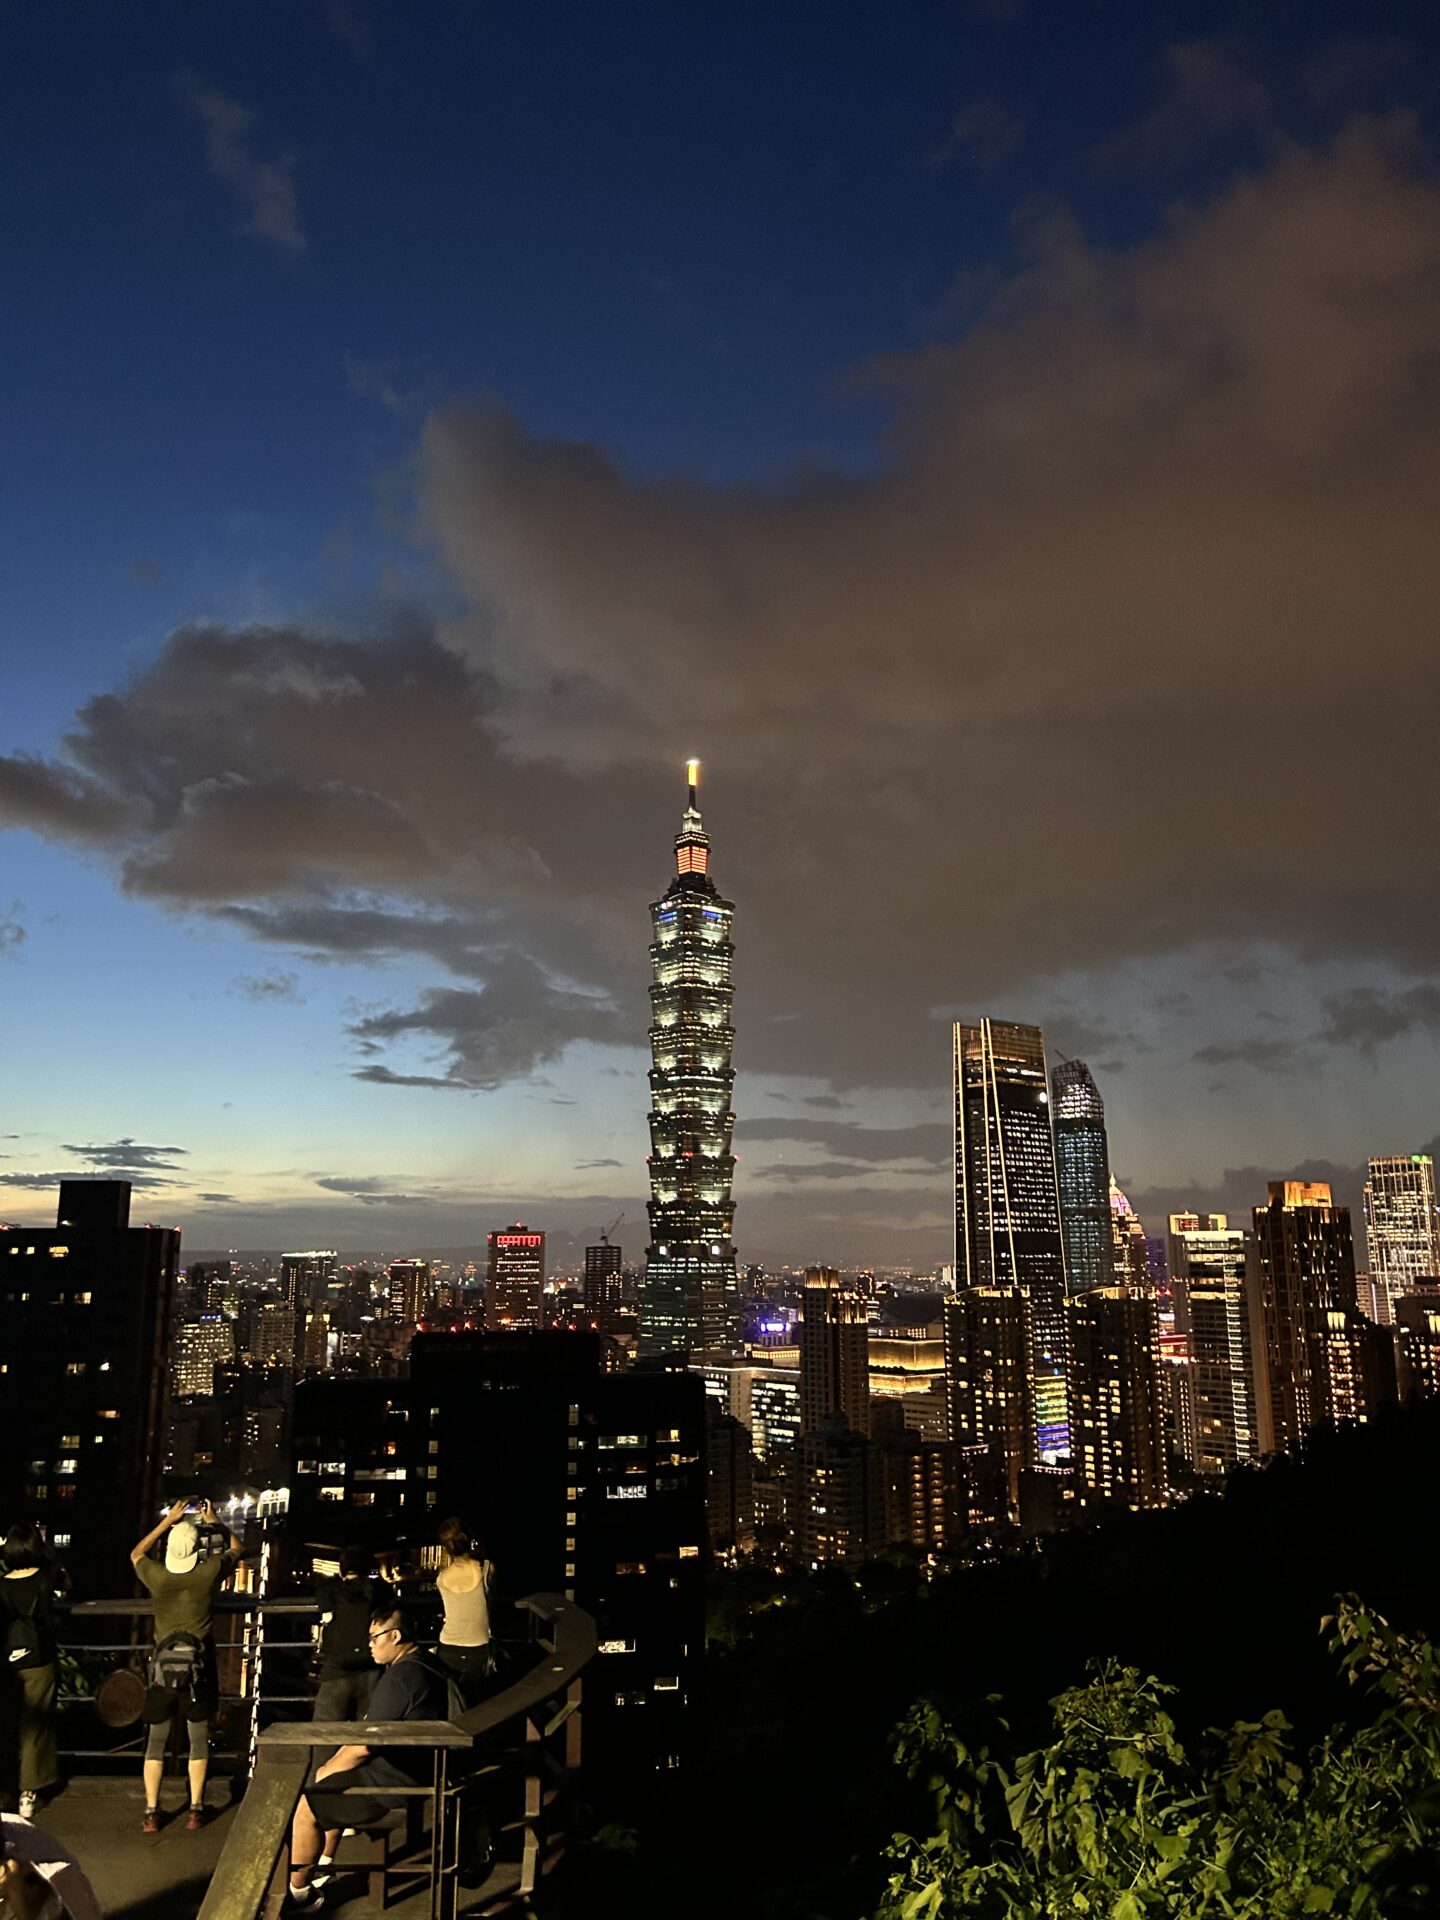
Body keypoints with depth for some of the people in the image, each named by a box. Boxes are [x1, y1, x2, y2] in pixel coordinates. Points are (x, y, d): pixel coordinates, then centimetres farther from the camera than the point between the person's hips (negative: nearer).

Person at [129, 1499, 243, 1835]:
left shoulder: (156, 1576, -7)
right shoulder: (209, 1572, -9)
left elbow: (135, 1553, 17)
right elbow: (237, 1548, 13)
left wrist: (167, 1521, 17)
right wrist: (214, 1522, 20)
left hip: (163, 1665, 1)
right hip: (199, 1664, -1)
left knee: (156, 1740, 11)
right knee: (199, 1737, 8)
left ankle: (151, 1813, 11)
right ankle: (195, 1810, 11)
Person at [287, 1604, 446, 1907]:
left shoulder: (400, 1677, -22)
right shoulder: (419, 1666, 11)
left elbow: (365, 1746, -21)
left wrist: (325, 1770, -4)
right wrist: (330, 1765, 11)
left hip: (394, 1780, -11)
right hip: (408, 1769, 11)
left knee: (303, 1807, -8)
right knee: (328, 1784, 27)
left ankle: (299, 1892, 6)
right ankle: (323, 1868, 33)